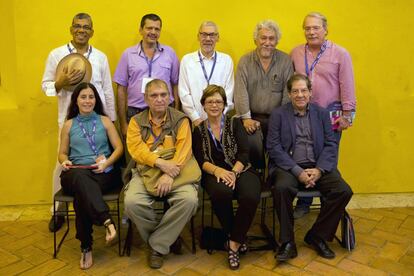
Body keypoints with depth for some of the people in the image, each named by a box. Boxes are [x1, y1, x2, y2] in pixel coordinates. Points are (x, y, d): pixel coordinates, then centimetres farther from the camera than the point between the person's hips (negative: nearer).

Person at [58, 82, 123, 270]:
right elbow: (62, 153, 21)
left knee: (81, 194, -36)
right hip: (75, 173, 1)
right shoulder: (69, 124, 17)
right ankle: (107, 221, -45)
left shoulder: (104, 121, 14)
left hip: (104, 173, 0)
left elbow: (119, 147, 9)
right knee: (81, 177, -40)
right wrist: (65, 161, -4)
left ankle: (86, 247, -28)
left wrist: (107, 162, -11)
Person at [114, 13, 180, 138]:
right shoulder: (128, 54, 4)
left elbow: (175, 85, 7)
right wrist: (123, 123, 1)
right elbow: (121, 89, 4)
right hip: (135, 114, 0)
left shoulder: (169, 53, 6)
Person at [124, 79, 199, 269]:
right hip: (145, 172, 1)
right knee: (132, 202, -27)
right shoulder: (136, 121, 12)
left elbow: (184, 150, -5)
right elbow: (135, 147, -3)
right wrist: (160, 162, -19)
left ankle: (157, 246, -8)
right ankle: (168, 237, 0)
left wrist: (169, 175, -20)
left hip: (176, 173, -1)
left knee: (189, 200, -29)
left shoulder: (181, 120, 8)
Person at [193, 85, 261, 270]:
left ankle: (234, 243, -11)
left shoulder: (235, 123, 12)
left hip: (239, 170, 1)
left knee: (251, 197, -32)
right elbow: (200, 160, 1)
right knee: (221, 192, -36)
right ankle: (236, 237, -7)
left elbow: (244, 153, 1)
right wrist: (217, 170, -21)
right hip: (214, 174, 0)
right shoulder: (198, 130, 13)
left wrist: (233, 173, -19)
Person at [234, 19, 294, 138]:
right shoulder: (245, 61, 4)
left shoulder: (285, 61, 4)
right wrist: (246, 118, -14)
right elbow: (241, 92, -5)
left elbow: (288, 92, 0)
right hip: (252, 118, 0)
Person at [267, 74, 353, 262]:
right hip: (289, 167, -3)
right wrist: (298, 172, -14)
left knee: (344, 191, -20)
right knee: (282, 188, -33)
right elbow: (274, 147, -4)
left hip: (317, 166, 3)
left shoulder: (321, 113, 13)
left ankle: (317, 236, 1)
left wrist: (319, 170, -11)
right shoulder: (278, 115, 5)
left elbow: (331, 145, 7)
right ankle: (287, 242, -15)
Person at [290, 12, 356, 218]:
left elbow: (347, 87, -2)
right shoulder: (295, 53, 6)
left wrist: (347, 115, -5)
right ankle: (303, 203, 23)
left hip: (330, 116, -2)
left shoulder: (340, 54, -2)